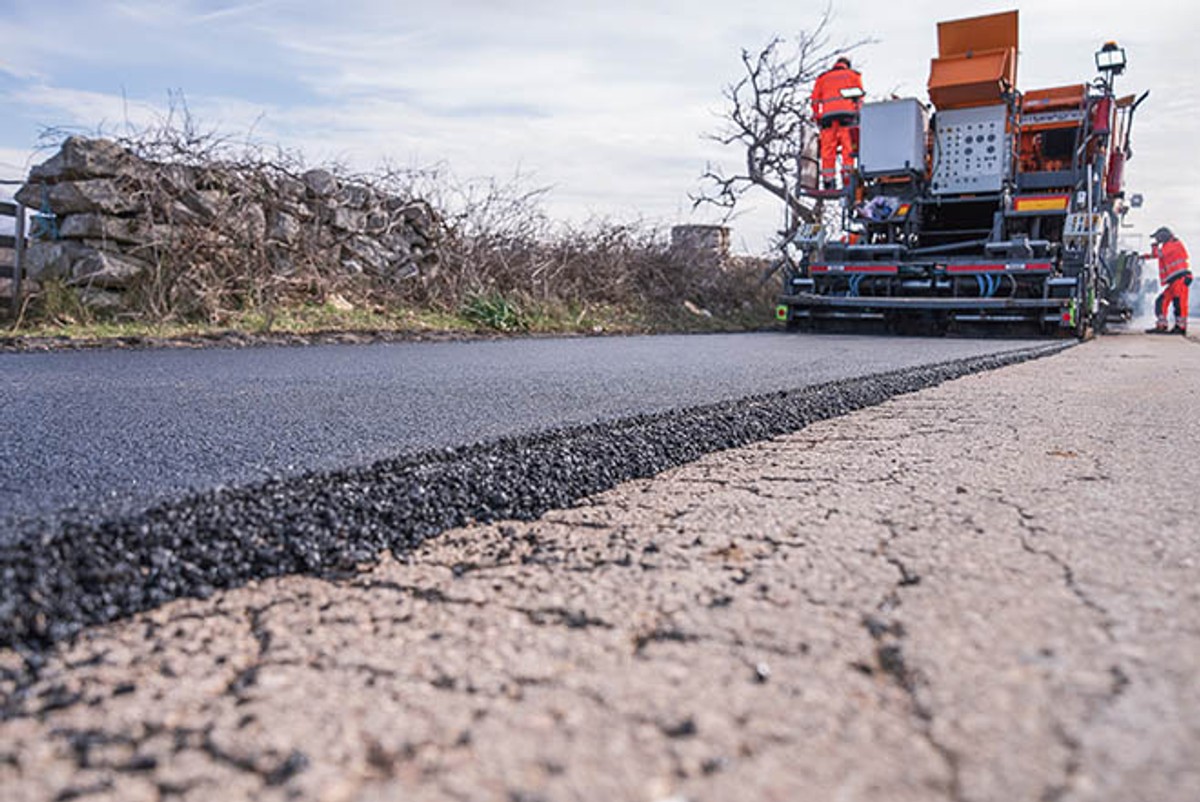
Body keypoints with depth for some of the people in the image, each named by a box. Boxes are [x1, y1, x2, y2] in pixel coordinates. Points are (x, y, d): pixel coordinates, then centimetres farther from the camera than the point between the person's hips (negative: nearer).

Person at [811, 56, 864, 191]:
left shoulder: (822, 77, 24)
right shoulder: (853, 75, 19)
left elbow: (815, 99, 17)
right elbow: (859, 97, 10)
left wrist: (817, 116, 20)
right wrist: (858, 113, 12)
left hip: (827, 114, 2)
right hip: (847, 112, -2)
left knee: (828, 148, -1)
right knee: (848, 146, -4)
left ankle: (827, 180, -6)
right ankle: (847, 176, -15)